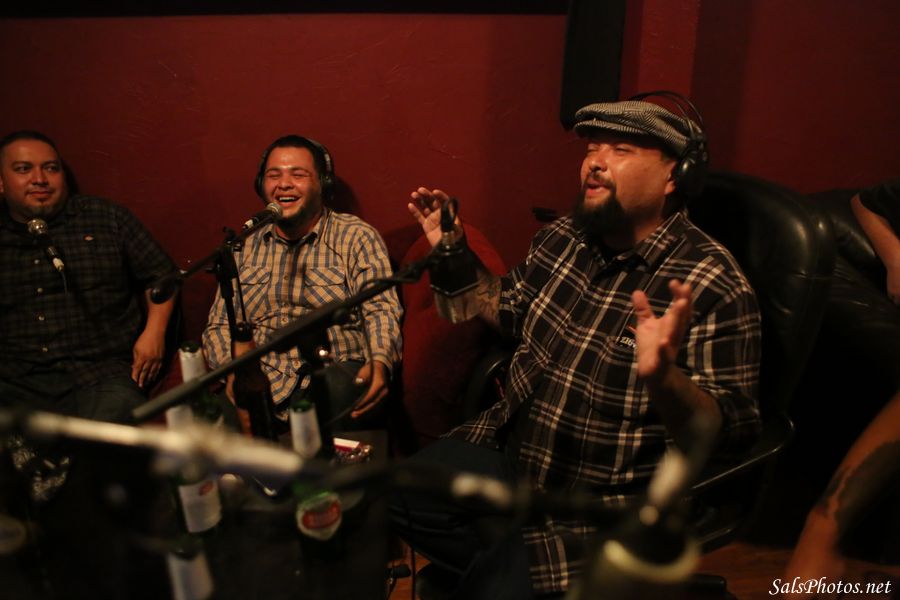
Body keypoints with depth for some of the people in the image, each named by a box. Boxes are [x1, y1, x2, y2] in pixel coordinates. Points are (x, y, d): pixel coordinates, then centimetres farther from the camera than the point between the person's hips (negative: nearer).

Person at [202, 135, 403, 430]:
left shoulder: (356, 236, 5)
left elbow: (380, 309, -5)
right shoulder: (245, 247, 18)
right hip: (260, 381, 3)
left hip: (334, 373, -2)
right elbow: (219, 325, 16)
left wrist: (379, 362, -26)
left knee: (341, 392, -38)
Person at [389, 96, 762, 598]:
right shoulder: (565, 236, 0)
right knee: (395, 499, 3)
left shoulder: (713, 287, -21)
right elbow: (511, 308, 17)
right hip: (509, 447, 7)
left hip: (605, 503, -6)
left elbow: (730, 433, -23)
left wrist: (662, 377, -43)